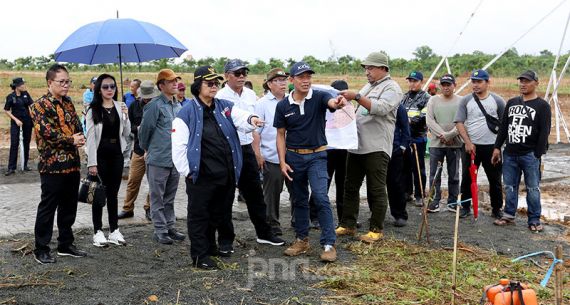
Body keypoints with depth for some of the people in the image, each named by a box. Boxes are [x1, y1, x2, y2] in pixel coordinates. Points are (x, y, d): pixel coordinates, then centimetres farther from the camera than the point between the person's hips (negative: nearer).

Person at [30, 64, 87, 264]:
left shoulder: (68, 103, 14)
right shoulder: (40, 105, -8)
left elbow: (77, 125, 13)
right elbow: (47, 132, -18)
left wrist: (80, 138, -9)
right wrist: (71, 140, -14)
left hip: (72, 163, 7)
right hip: (52, 165, -7)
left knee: (69, 206, 14)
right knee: (48, 208, 1)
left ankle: (65, 245, 25)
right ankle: (41, 249, 11)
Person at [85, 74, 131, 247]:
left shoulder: (120, 107, 6)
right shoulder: (93, 110, -6)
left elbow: (126, 134, 8)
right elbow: (90, 137, -9)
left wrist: (126, 117, -9)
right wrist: (91, 162, -13)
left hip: (116, 154, 4)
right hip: (100, 154, -4)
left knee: (113, 193, 11)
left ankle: (114, 230, 19)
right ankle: (98, 231, 10)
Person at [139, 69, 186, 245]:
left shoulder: (178, 106, 11)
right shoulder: (155, 105, -12)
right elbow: (145, 129, -7)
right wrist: (147, 149, 6)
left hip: (175, 159, 7)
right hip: (158, 159, -7)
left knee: (170, 197, 15)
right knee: (158, 197, 3)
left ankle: (170, 227, 24)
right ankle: (160, 231, 10)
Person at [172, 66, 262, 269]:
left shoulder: (225, 107, 9)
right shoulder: (187, 113, -6)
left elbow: (241, 119, -7)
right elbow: (178, 146, -7)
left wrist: (251, 120, -31)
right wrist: (187, 172, -9)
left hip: (226, 175, 6)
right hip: (201, 176, -5)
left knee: (222, 214, 17)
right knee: (199, 216, 3)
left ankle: (211, 248, 35)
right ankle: (201, 255, 13)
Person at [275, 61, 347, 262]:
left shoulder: (319, 97, -7)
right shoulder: (283, 106, 0)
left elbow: (331, 102, -30)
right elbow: (281, 135, 5)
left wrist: (339, 103, -54)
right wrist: (282, 162, -2)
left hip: (317, 155, -3)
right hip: (294, 157, 3)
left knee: (320, 197, -14)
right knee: (299, 200, 12)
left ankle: (329, 244, -8)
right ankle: (302, 240, 25)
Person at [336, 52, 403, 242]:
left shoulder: (391, 88, -5)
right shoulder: (368, 86, 20)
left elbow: (381, 108, -23)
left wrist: (356, 97, -28)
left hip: (376, 147, -8)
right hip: (356, 145, 8)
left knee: (376, 190, 0)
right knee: (351, 187, 11)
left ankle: (377, 229, 9)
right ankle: (348, 225, 20)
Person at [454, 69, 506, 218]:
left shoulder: (497, 100, 2)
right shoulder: (465, 100, 2)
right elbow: (459, 123, -2)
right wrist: (468, 142, -11)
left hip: (492, 146, 0)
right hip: (471, 146, 0)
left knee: (495, 179, 7)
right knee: (467, 178, 6)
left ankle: (497, 209, 18)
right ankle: (465, 207, 17)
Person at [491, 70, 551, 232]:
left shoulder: (542, 105, -3)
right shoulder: (512, 102, 14)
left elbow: (544, 132, -8)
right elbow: (503, 127, 17)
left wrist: (538, 155, -14)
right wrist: (497, 147, 10)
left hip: (530, 155, -5)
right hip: (510, 154, 5)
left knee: (533, 188, 0)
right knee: (509, 187, 11)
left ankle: (534, 220, 8)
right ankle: (509, 215, 22)